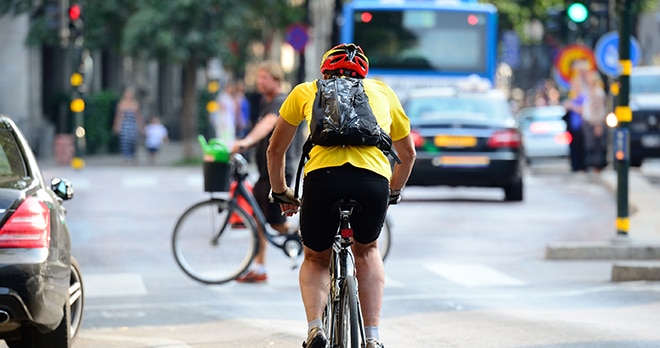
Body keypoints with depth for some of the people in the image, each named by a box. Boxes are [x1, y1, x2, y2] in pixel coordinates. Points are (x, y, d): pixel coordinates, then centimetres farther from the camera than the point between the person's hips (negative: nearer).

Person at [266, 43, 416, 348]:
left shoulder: (306, 91, 28)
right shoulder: (382, 92, 31)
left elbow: (275, 150, 38)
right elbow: (408, 154, 42)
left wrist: (281, 194, 52)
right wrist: (393, 192, 57)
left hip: (323, 177, -1)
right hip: (373, 180, 1)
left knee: (315, 260, 24)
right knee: (367, 251, 29)